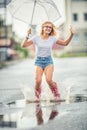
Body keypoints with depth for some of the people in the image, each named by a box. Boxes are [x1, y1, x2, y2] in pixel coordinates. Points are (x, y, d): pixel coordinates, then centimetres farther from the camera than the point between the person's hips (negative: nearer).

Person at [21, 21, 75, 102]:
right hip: (39, 60, 0)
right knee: (38, 81, -18)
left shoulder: (52, 39, 1)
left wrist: (71, 34, -4)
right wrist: (27, 36, -22)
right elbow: (23, 45, -8)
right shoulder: (36, 38, -4)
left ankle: (56, 93, 9)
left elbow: (65, 43, 9)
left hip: (48, 60, 1)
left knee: (49, 80, -21)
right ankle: (37, 95, 14)